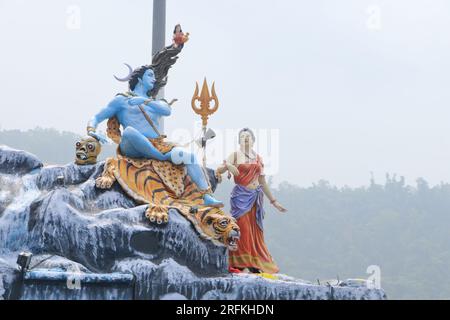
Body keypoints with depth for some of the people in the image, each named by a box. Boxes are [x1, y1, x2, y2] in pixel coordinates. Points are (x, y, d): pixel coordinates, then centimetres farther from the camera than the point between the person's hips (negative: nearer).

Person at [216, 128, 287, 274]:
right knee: (242, 228, -10)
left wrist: (273, 201, 19)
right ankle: (242, 264, -9)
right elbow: (219, 170, -12)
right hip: (241, 195, -4)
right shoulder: (235, 155, 2)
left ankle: (255, 265, 6)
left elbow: (263, 182, 19)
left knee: (255, 230, 3)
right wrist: (227, 166, -35)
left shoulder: (258, 158, 15)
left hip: (256, 197, 4)